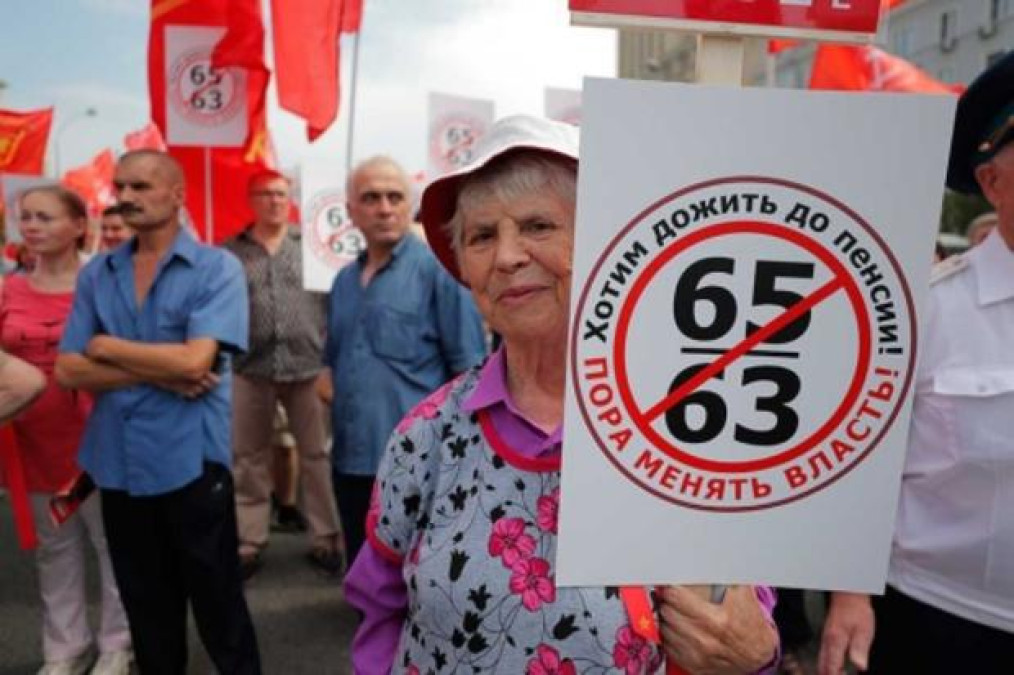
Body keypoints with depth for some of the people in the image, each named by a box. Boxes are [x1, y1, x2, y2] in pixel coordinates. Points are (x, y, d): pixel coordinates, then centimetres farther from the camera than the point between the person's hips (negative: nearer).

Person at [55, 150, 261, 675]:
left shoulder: (217, 267, -8)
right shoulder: (96, 273, 6)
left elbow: (194, 360, -20)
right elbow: (69, 371, -1)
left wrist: (106, 346, -7)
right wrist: (157, 372, -13)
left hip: (191, 462, -4)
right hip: (117, 464, 5)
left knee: (217, 599, 11)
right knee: (146, 605, 20)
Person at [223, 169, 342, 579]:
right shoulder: (231, 252, 6)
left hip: (307, 365, 0)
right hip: (251, 368, 1)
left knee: (317, 455, 7)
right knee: (250, 460, 10)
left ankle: (325, 540, 20)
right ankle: (248, 543, 24)